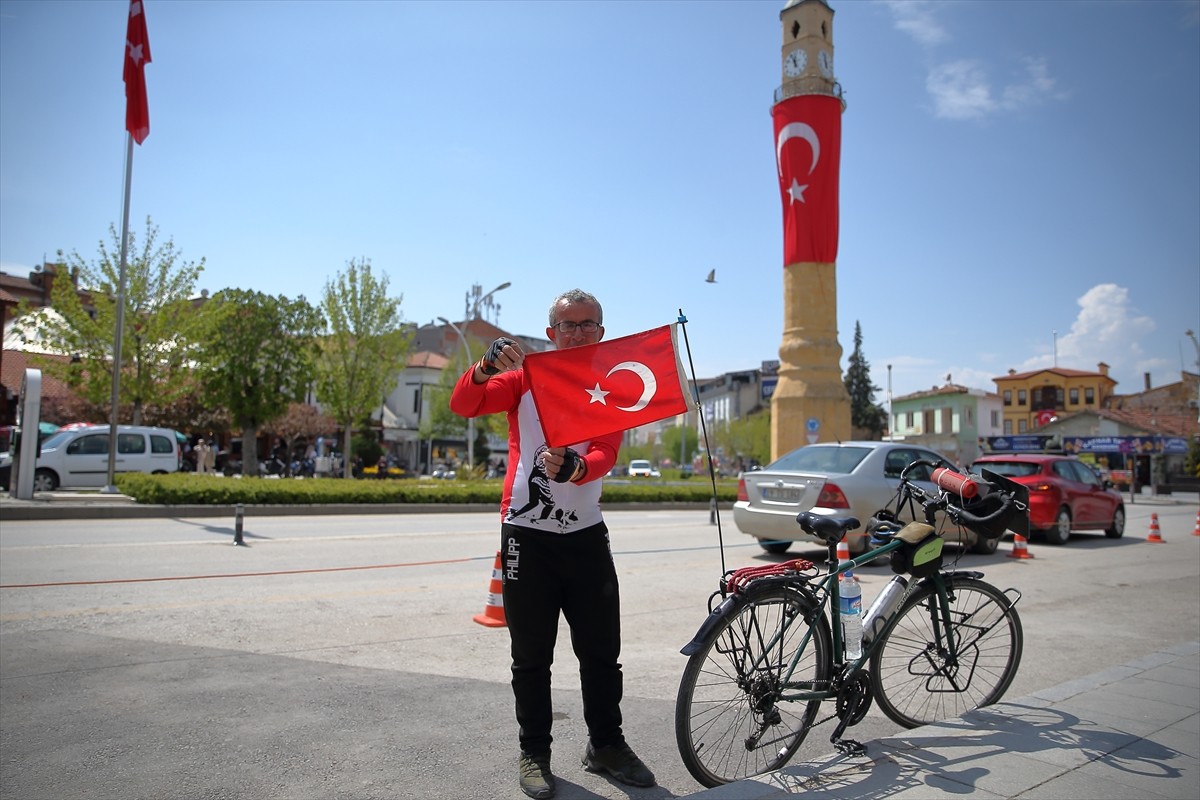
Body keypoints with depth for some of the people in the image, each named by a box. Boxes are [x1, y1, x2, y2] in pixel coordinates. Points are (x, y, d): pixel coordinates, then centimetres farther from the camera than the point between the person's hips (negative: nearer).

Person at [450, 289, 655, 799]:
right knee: (532, 656, 8)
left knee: (602, 650, 11)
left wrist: (573, 467, -33)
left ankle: (606, 745, 29)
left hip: (586, 534, 2)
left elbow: (606, 454, -11)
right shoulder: (526, 377, 1)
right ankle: (534, 752, 24)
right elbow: (463, 406, -10)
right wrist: (487, 367, -30)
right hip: (527, 533, -2)